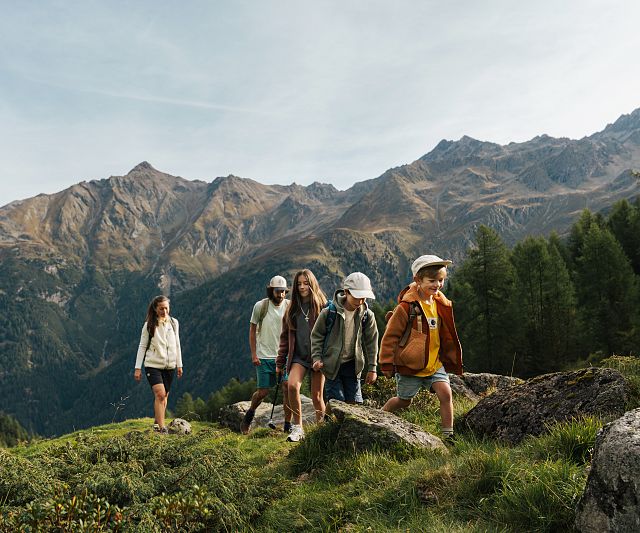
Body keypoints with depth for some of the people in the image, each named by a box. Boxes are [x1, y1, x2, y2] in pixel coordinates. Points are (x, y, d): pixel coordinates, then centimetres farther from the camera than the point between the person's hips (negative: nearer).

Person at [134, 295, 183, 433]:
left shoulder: (174, 323, 6)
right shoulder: (149, 325, -4)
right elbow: (142, 346, -1)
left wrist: (179, 365, 12)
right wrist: (138, 368, -4)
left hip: (169, 366, 4)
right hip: (153, 365, -4)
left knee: (163, 396, 10)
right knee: (160, 394, -19)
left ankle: (157, 423, 26)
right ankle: (162, 427, -19)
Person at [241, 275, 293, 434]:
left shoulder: (289, 306, -2)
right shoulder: (260, 306, -6)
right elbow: (252, 330, 2)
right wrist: (253, 354, -4)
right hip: (264, 356, -1)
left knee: (288, 386, -14)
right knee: (263, 392, 4)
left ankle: (288, 424, 1)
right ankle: (250, 413, 35)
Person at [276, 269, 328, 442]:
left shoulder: (322, 306, 0)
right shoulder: (292, 309, 12)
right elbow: (285, 336, 15)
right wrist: (280, 362, 13)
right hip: (299, 357, 3)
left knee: (316, 395, 1)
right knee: (292, 386, -21)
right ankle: (297, 427, -8)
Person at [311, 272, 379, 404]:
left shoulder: (367, 315, -5)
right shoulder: (329, 312, -12)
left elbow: (371, 342, 3)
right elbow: (316, 336, 0)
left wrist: (372, 368, 3)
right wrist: (317, 358, -9)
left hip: (352, 365, 3)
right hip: (332, 364, -3)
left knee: (355, 402, 6)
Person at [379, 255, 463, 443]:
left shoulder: (441, 304, 1)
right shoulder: (407, 306, -18)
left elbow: (445, 335, 15)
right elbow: (391, 335, -13)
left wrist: (451, 358, 18)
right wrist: (387, 363, -10)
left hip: (435, 363, 5)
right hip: (410, 364, -5)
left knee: (445, 393, -11)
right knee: (404, 401, 12)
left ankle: (448, 436, 2)